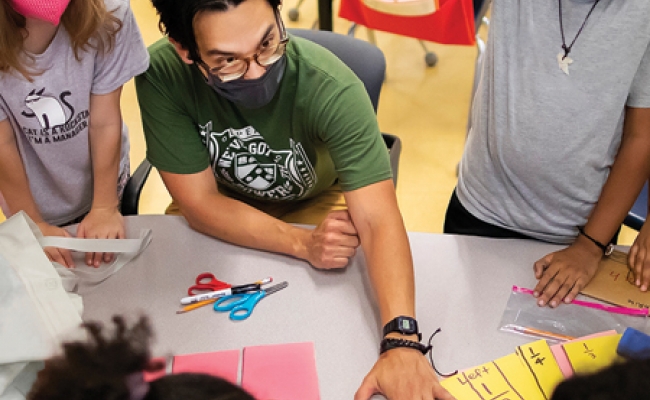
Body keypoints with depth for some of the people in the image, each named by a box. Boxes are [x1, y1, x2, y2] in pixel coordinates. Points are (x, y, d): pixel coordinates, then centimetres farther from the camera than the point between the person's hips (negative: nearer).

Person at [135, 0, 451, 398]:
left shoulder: (332, 87, -35)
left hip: (316, 203, -1)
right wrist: (304, 243, -35)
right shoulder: (162, 74, -30)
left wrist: (402, 342, -53)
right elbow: (199, 202, -23)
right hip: (219, 208, 2)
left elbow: (378, 221, -40)